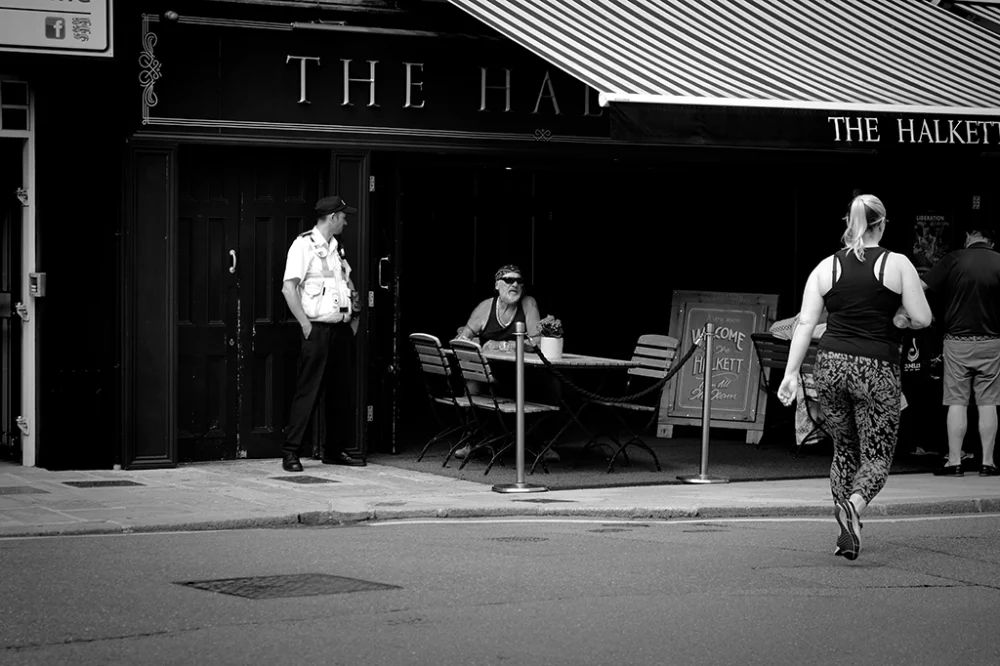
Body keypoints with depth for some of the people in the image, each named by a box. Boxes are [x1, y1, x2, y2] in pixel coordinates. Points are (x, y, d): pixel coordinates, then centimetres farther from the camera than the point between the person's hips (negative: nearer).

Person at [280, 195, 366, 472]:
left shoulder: (335, 248, 16)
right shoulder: (304, 245, -8)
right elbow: (288, 288, -14)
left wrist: (352, 297, 12)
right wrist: (305, 324, -16)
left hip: (340, 327, 8)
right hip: (318, 328, -8)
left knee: (337, 392, 11)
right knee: (308, 391, -8)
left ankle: (334, 450, 19)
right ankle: (290, 453, -5)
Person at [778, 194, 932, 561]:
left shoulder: (826, 268, 5)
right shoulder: (897, 264, -3)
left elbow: (805, 323, 0)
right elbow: (922, 319, -6)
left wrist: (791, 372, 1)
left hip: (831, 364, 3)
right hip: (877, 367, -3)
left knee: (844, 449, 19)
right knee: (877, 457, 3)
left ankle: (847, 533, 18)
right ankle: (853, 506, -27)